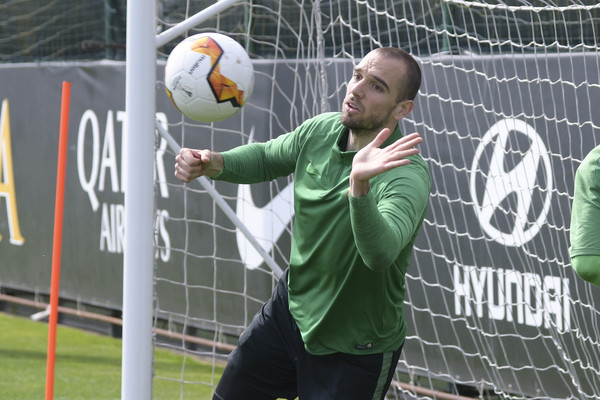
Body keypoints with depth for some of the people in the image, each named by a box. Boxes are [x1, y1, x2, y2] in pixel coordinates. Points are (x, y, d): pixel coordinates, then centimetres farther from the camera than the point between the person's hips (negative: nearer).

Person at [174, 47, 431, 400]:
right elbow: (264, 158, 14)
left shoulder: (407, 177, -30)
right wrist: (214, 163, -7)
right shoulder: (321, 131, -7)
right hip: (291, 307, 7)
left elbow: (380, 254, -47)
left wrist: (359, 186, -63)